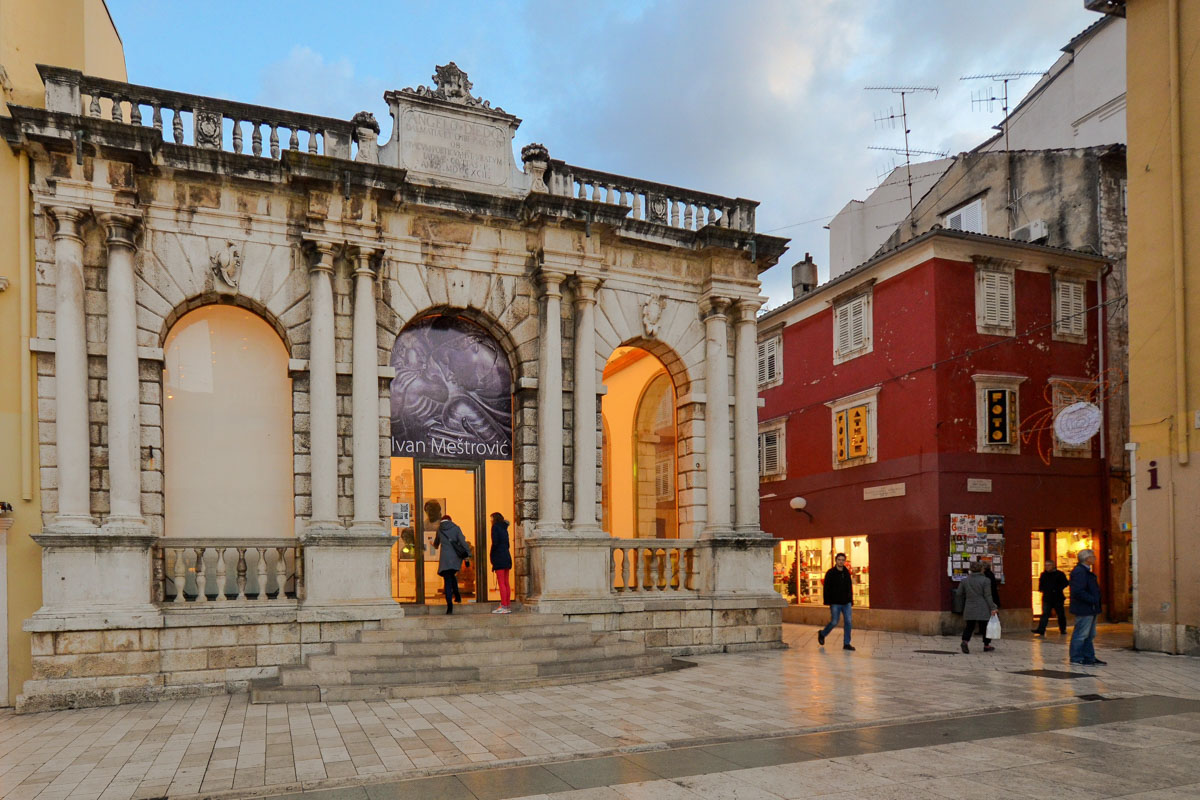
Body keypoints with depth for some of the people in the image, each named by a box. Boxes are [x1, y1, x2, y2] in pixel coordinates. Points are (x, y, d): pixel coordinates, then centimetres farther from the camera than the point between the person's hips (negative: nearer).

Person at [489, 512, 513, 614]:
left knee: (501, 583, -9)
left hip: (499, 557, -8)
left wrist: (491, 556, -4)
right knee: (506, 583, 9)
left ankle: (503, 607, -11)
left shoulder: (495, 527, -5)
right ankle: (507, 606, 11)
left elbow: (495, 543, -15)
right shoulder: (504, 528, 17)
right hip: (507, 557, 8)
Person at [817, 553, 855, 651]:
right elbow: (827, 589, -8)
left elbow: (849, 587, 16)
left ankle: (846, 643, 7)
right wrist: (828, 602, -13)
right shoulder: (830, 573, -6)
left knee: (848, 622, 0)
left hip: (846, 603, 5)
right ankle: (822, 633, 24)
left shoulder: (847, 573, 9)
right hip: (835, 603, -4)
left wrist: (850, 599, 9)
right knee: (834, 622, -2)